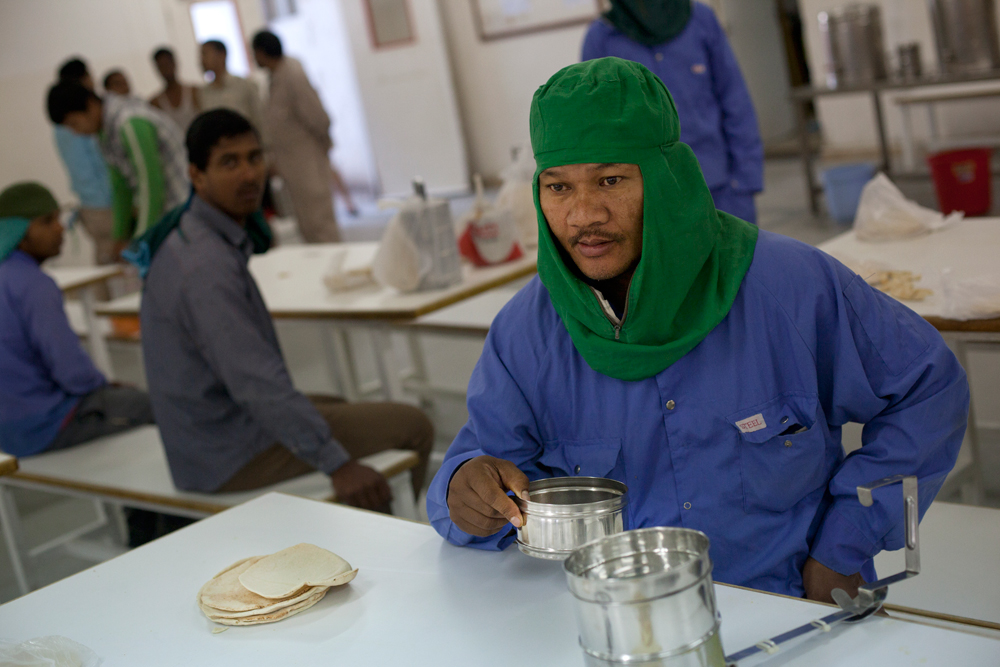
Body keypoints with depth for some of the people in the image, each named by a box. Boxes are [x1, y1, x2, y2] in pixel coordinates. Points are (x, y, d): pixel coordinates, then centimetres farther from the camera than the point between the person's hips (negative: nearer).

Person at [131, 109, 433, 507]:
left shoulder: (189, 235, 6)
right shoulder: (207, 267, -27)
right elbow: (256, 384, -33)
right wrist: (338, 465, -32)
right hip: (231, 459, -11)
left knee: (335, 408, 35)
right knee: (412, 429, -7)